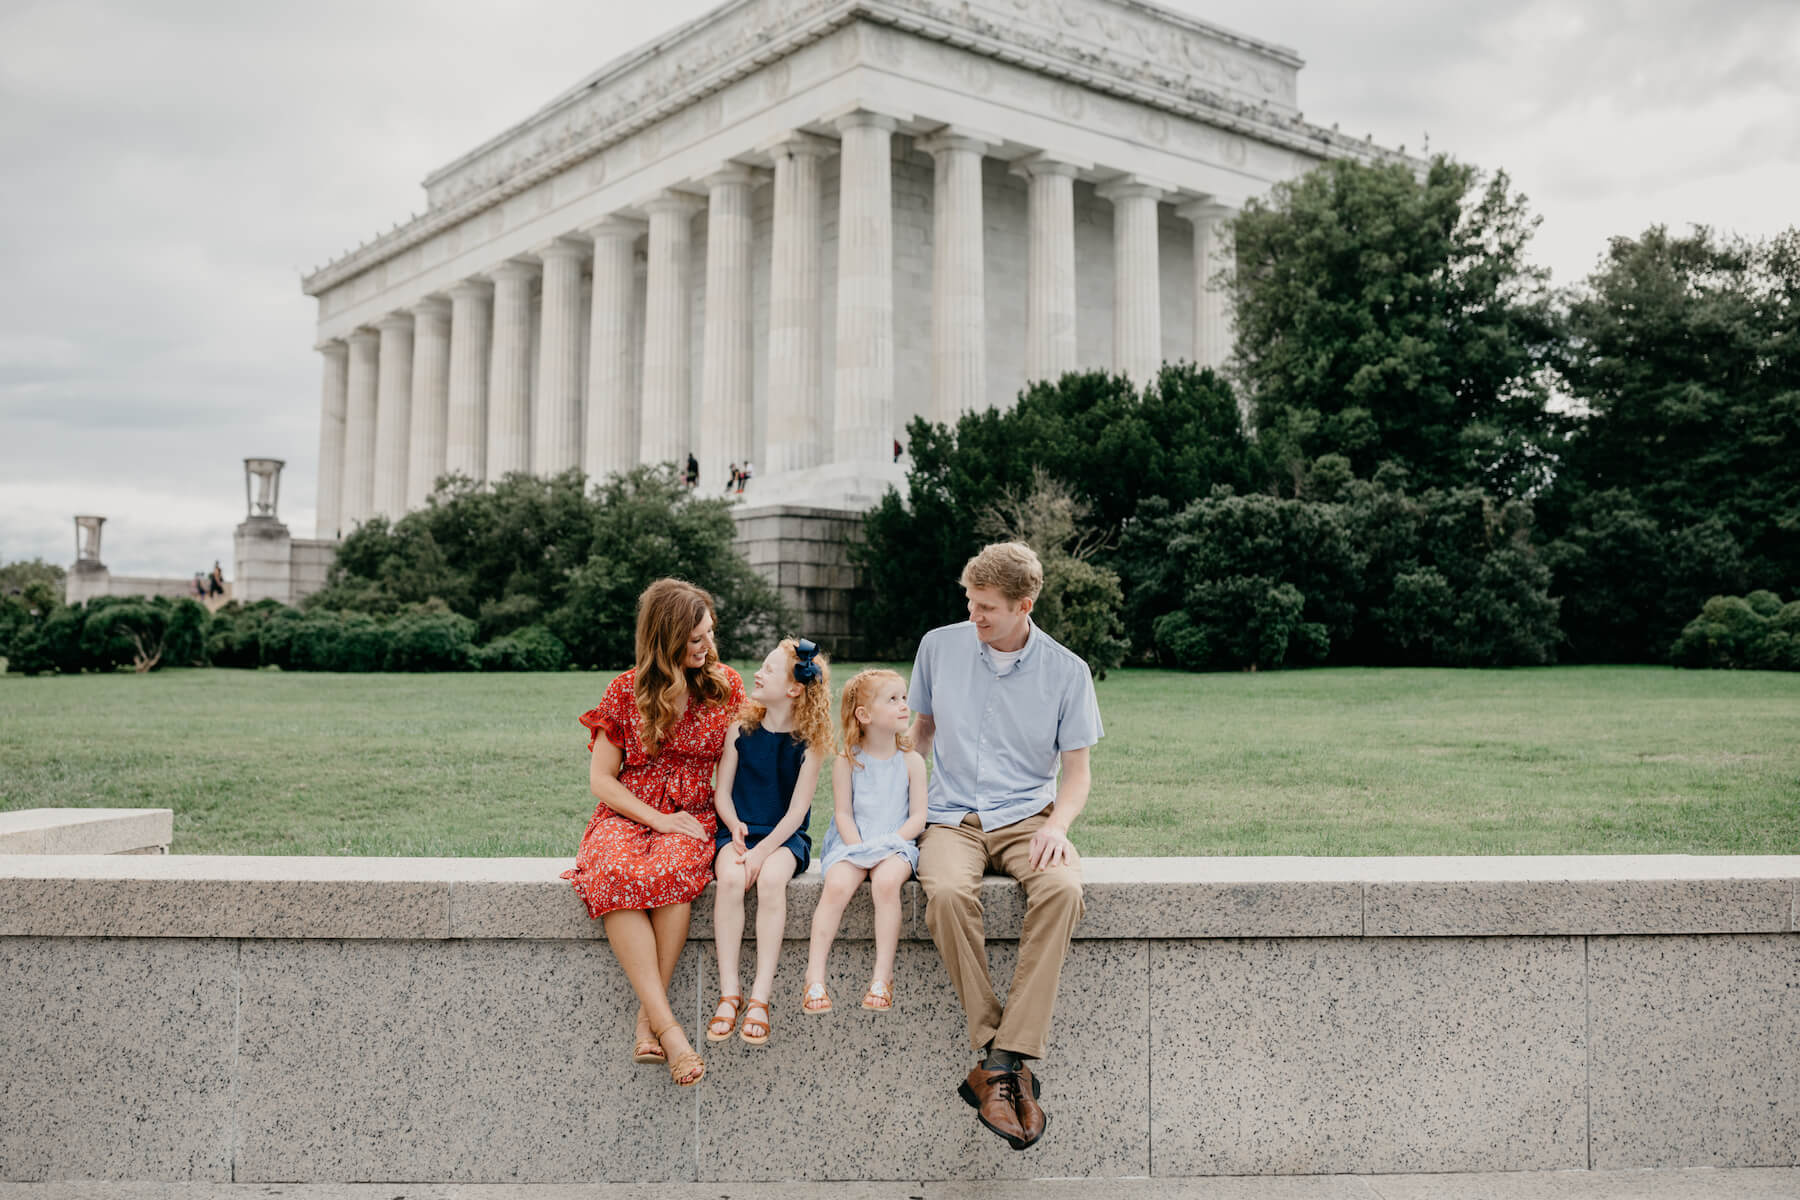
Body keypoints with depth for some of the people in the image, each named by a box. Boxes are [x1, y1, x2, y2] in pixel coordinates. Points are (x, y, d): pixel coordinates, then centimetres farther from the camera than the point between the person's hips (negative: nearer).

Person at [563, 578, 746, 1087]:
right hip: (626, 816, 0)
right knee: (616, 876, -36)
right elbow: (601, 778, 4)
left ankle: (647, 1020, -29)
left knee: (671, 869, -37)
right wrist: (655, 817, -10)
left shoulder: (725, 684, 6)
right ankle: (667, 1025, -37)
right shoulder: (627, 692, 3)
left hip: (691, 820, 0)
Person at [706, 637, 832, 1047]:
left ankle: (760, 997, -28)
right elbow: (722, 791, 5)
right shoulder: (741, 730, 4)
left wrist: (762, 851, -20)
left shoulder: (808, 743, -5)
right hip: (737, 831, 2)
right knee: (730, 878, -30)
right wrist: (735, 828, -14)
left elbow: (797, 810, -8)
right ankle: (729, 993, -25)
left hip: (785, 837, -2)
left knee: (771, 878, -33)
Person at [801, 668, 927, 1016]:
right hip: (850, 843, 0)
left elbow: (917, 818, 1)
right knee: (837, 884, -29)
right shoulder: (847, 761, 4)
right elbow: (843, 813, 1)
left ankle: (882, 977, -26)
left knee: (886, 880, -33)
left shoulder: (911, 761, 6)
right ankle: (814, 978, -25)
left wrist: (887, 843, -13)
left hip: (895, 843, 0)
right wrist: (858, 847, -14)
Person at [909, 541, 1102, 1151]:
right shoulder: (939, 646, 6)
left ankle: (1001, 1063, -31)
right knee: (946, 892, -35)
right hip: (952, 818, 1)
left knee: (1062, 888, -35)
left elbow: (1076, 773, 6)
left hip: (1027, 816, 0)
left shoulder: (1066, 670, 2)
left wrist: (1056, 824, -14)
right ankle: (996, 1057, -25)